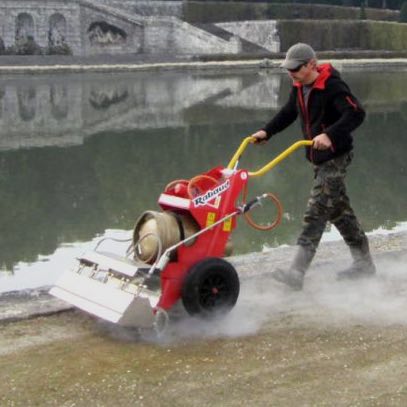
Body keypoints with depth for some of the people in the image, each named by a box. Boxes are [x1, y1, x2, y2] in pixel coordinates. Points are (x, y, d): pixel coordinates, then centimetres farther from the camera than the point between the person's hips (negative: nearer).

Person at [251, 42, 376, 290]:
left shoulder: (333, 86, -19)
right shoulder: (300, 88, 8)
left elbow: (356, 114, -30)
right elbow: (288, 113, 24)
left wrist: (330, 135, -42)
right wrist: (267, 132, 14)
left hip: (336, 157, -9)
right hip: (319, 158, 9)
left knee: (316, 213, -14)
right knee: (339, 211, 15)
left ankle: (297, 273, -18)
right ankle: (364, 263, 27)